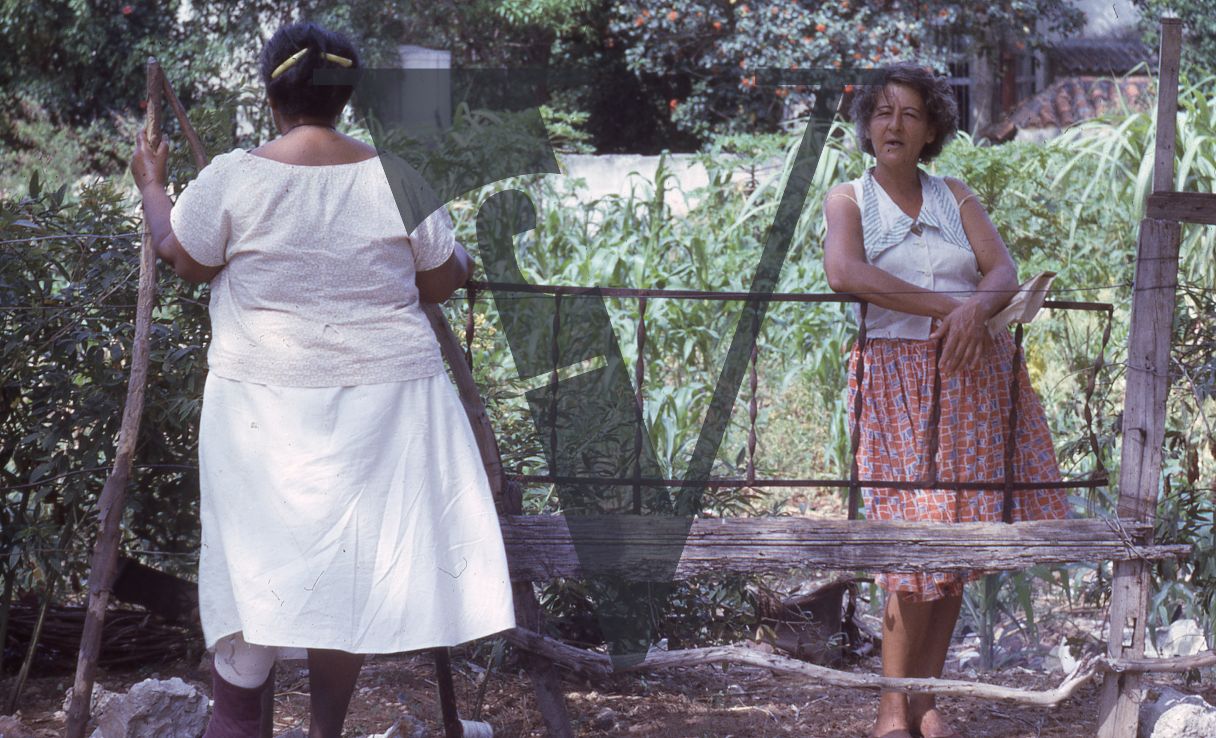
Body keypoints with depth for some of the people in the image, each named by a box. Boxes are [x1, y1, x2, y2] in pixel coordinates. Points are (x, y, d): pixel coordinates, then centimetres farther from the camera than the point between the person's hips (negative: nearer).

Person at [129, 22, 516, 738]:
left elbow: (184, 259, 7)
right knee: (360, 554, 10)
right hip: (385, 395, 1)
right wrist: (465, 260, 28)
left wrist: (152, 185, 24)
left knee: (260, 549, 8)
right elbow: (441, 282, 4)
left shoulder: (233, 178, -9)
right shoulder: (399, 177, -5)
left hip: (267, 399, -1)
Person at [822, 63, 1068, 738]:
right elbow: (844, 272, -15)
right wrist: (946, 307, -19)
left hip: (975, 375, 4)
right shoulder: (848, 200, 4)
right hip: (898, 374, -4)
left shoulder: (955, 197, 14)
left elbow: (1006, 272, 3)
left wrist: (977, 306, -21)